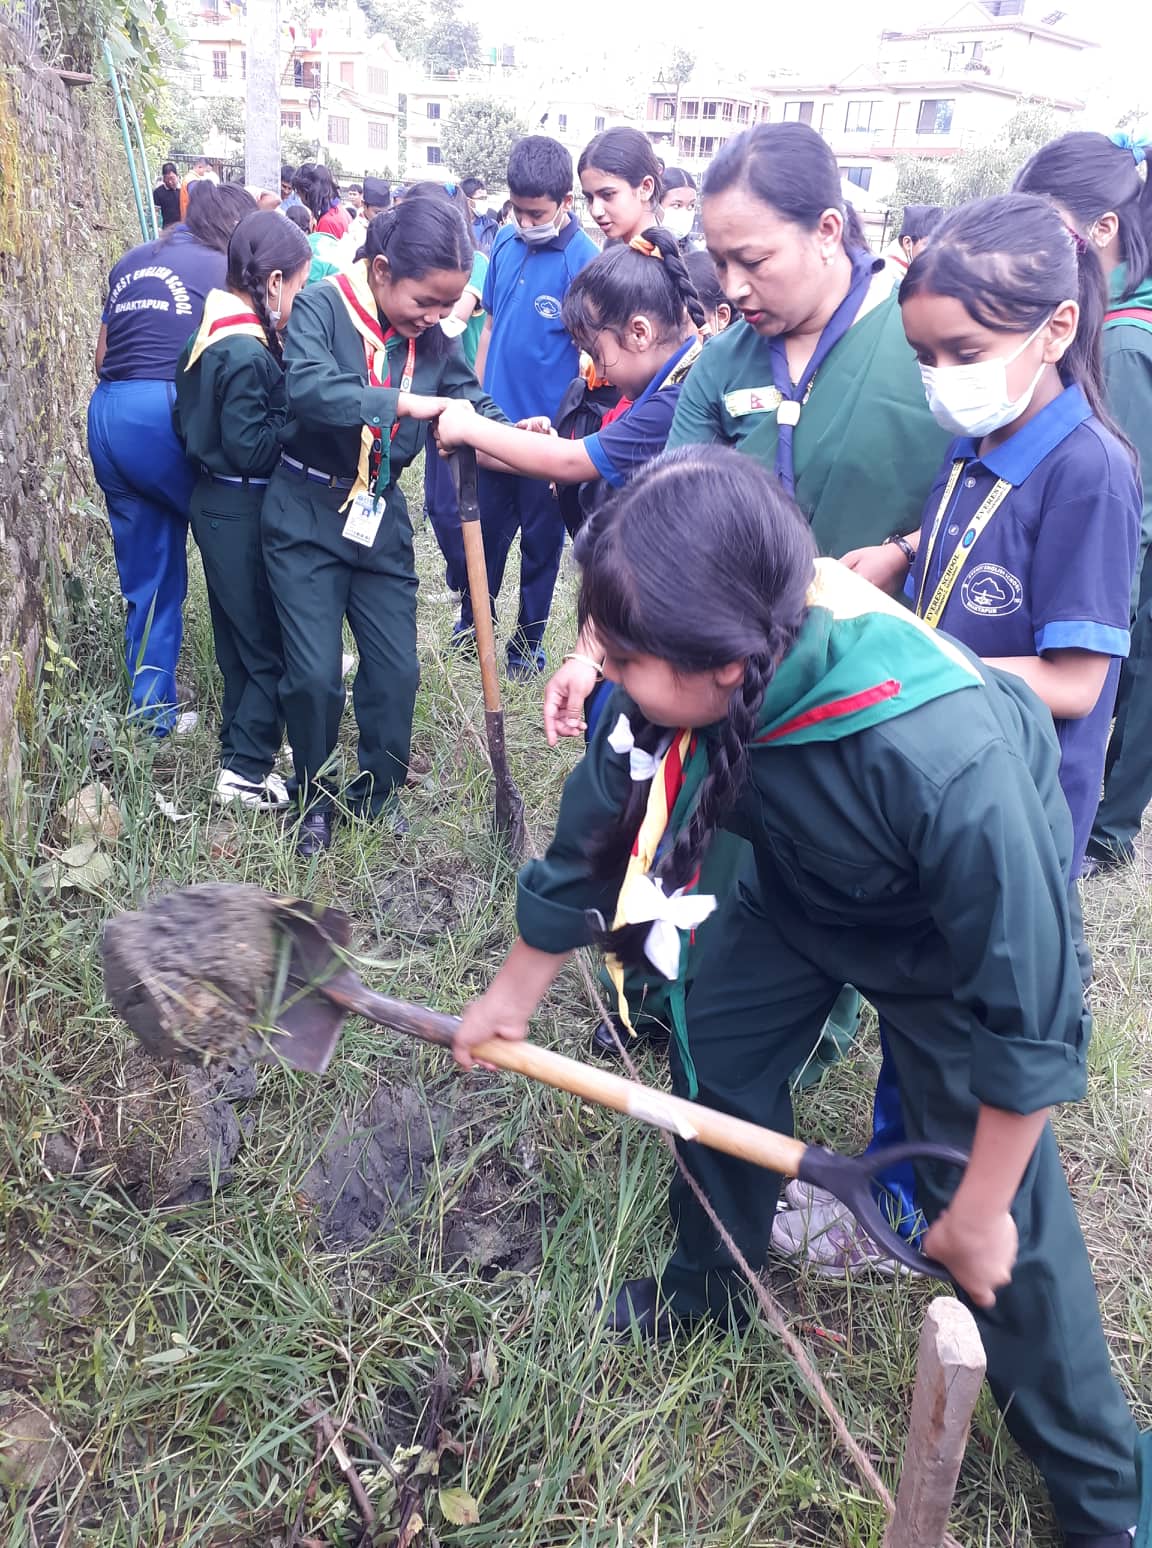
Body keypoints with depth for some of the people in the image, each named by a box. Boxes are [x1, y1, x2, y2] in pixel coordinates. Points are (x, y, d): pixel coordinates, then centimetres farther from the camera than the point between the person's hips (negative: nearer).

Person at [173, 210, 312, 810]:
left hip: (213, 501, 10)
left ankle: (243, 742, 32)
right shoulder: (247, 355, -22)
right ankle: (246, 771, 7)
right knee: (268, 642, 1)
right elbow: (252, 447, -24)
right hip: (243, 511, -10)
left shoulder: (209, 337, 7)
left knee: (240, 635, 19)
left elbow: (186, 421, 14)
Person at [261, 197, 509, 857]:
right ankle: (316, 797, 22)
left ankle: (379, 790, 28)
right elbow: (307, 387, -30)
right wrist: (404, 402, -37)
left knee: (397, 668, 4)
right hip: (307, 513, -4)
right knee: (315, 674, -4)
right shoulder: (321, 307, -13)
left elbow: (471, 399, 3)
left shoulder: (432, 337, 1)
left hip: (383, 517, 4)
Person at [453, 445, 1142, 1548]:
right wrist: (511, 995, 5)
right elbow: (589, 839, -10)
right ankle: (704, 1289, 37)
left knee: (998, 1222, -2)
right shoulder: (670, 684, -28)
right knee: (714, 1054, 8)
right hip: (799, 889, 5)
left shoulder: (942, 753, -45)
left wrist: (980, 1211, -18)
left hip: (963, 933, -5)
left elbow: (1028, 1010, -32)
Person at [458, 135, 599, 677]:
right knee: (486, 527, 17)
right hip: (495, 421, 5)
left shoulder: (583, 259, -14)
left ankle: (529, 640, 27)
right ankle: (473, 620, 35)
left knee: (541, 541, 11)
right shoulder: (506, 242, 2)